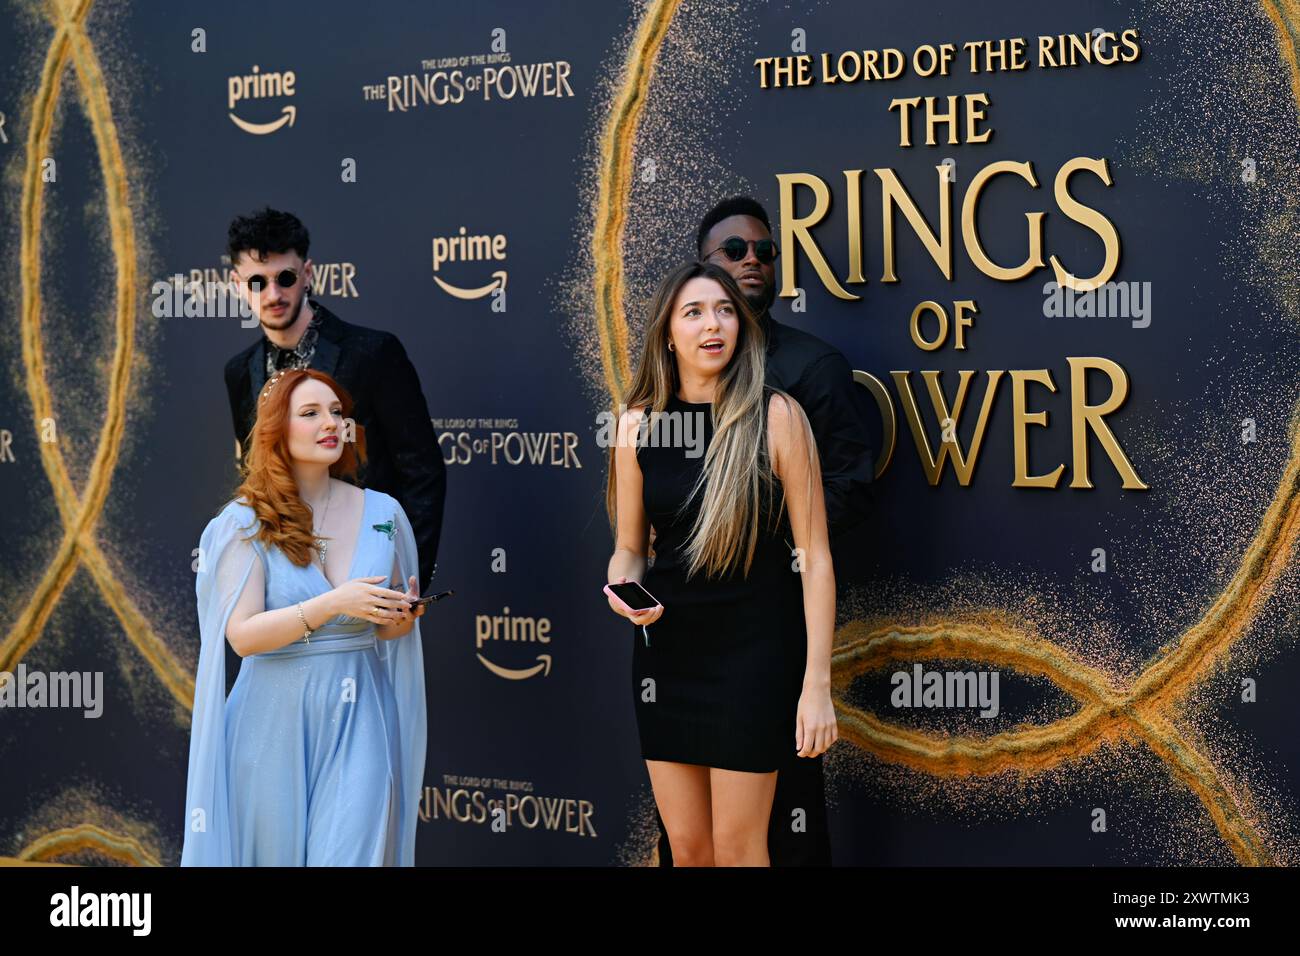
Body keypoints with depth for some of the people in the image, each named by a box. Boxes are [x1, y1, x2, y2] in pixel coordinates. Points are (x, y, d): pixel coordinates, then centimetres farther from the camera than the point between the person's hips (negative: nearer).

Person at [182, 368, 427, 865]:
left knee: (353, 853, -7)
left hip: (358, 718, 2)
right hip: (276, 718, -1)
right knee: (277, 851, 10)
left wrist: (400, 618, -9)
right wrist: (332, 605, -24)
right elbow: (242, 635, -14)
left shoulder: (382, 512, 3)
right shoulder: (244, 521, -6)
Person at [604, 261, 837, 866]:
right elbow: (628, 549, 11)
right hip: (666, 648, 4)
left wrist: (817, 684, -13)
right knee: (687, 847, 10)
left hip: (754, 650, -4)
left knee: (737, 848, 2)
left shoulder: (775, 417, -9)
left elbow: (814, 556, -9)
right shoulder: (638, 423, 1)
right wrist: (623, 587, -13)